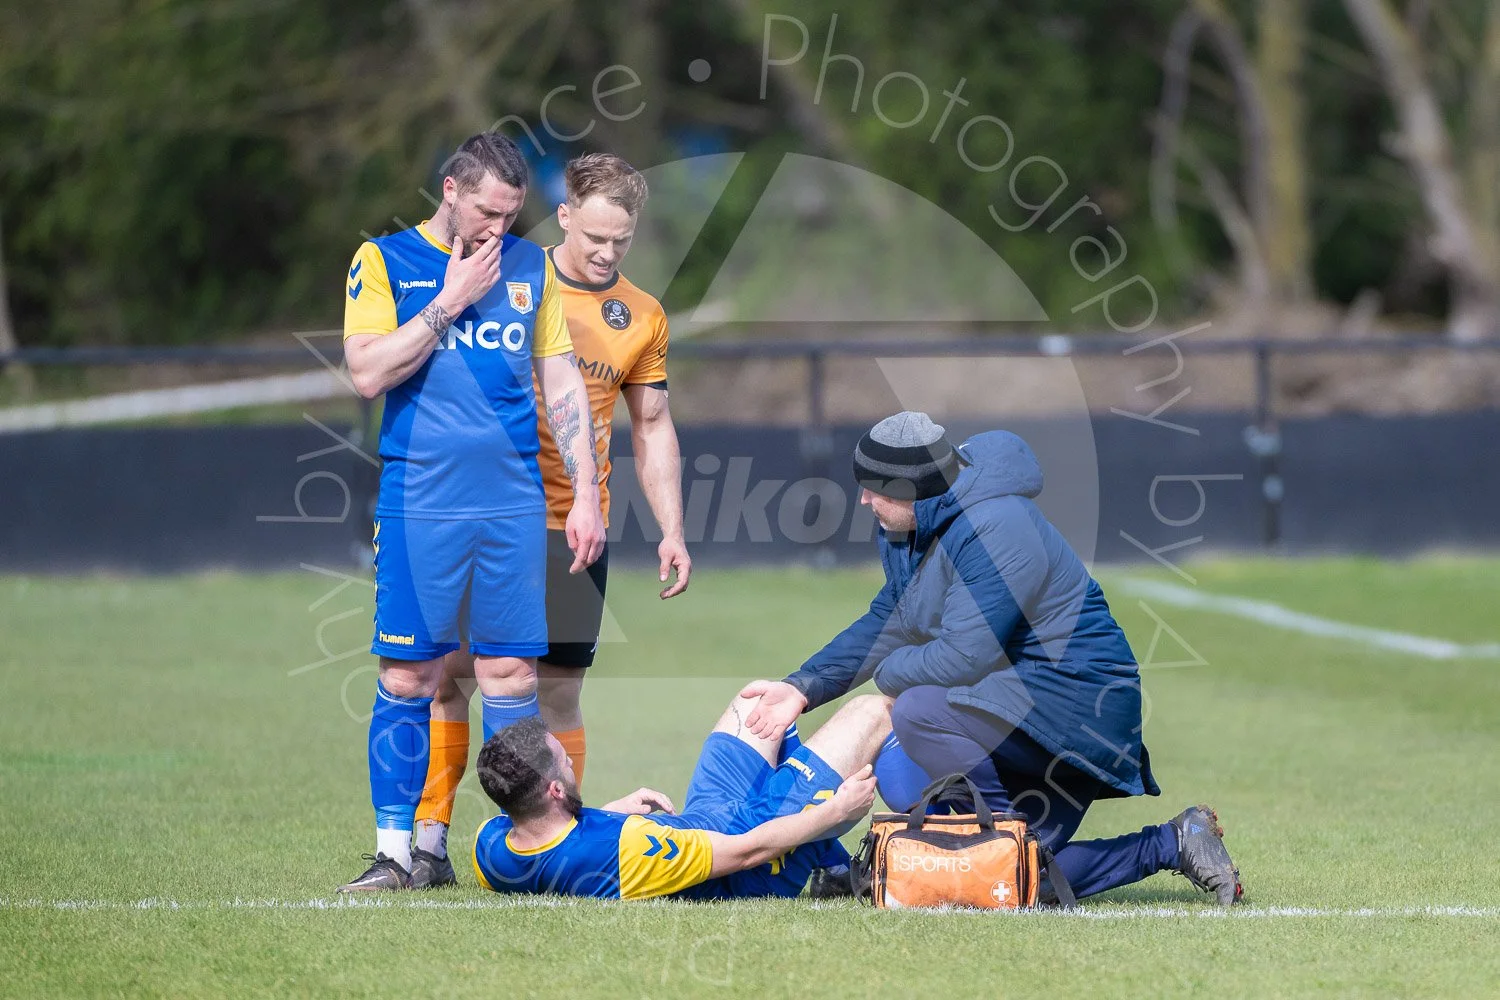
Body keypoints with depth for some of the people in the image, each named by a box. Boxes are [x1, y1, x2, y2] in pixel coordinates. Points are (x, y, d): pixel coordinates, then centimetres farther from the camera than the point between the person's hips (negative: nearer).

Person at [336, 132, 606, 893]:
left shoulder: (530, 266, 12)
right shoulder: (383, 261, 2)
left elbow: (562, 382, 14)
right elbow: (368, 373, -9)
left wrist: (586, 494, 7)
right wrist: (449, 302, -11)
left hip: (514, 506, 3)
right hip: (418, 507, -3)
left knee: (511, 675, 1)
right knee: (407, 679, -3)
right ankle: (394, 851, 2)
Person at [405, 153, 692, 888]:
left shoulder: (642, 317, 8)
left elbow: (652, 426, 14)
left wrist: (671, 530, 7)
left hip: (574, 526, 2)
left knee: (559, 691, 1)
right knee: (450, 675, -4)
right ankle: (428, 840, 2)